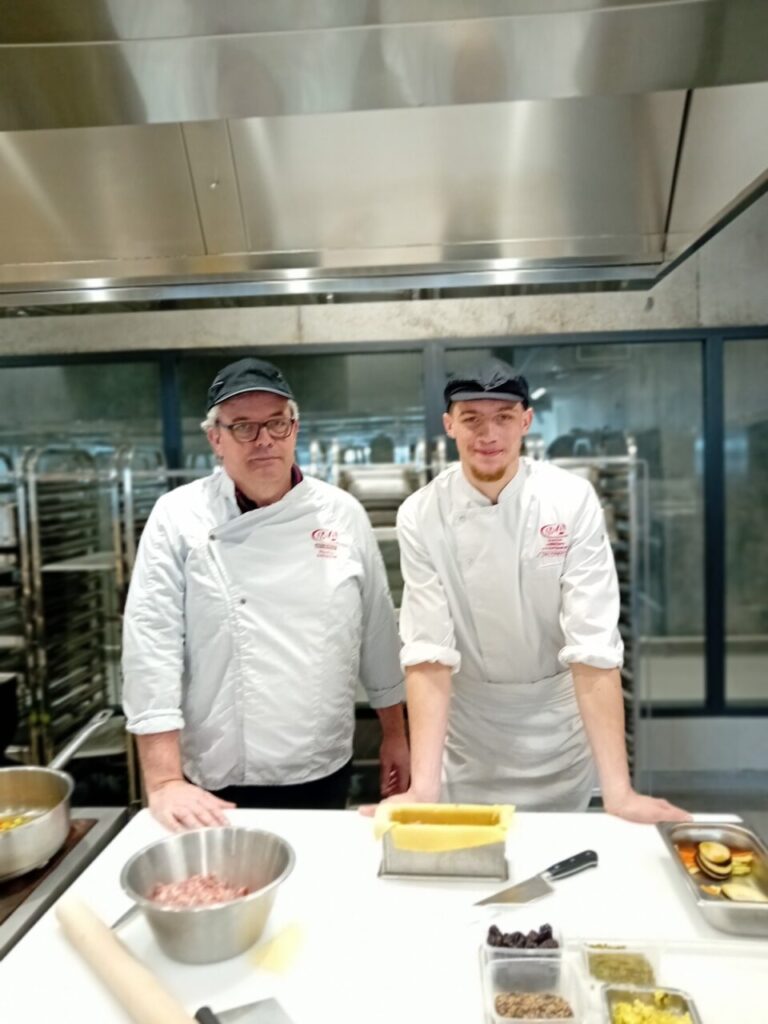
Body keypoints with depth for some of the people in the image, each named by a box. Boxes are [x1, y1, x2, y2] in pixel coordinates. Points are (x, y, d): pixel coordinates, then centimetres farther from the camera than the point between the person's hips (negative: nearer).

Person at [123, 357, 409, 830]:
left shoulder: (342, 513, -3)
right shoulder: (179, 518, -10)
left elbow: (379, 631, 4)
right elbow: (151, 645, -13)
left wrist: (395, 736, 9)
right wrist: (165, 782, -16)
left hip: (324, 773, 3)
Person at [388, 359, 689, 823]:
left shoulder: (572, 501, -18)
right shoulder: (421, 516, -16)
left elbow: (593, 645, -21)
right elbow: (429, 651, -19)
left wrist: (619, 791, -24)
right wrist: (423, 788, -26)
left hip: (559, 727, 0)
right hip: (468, 736, 1)